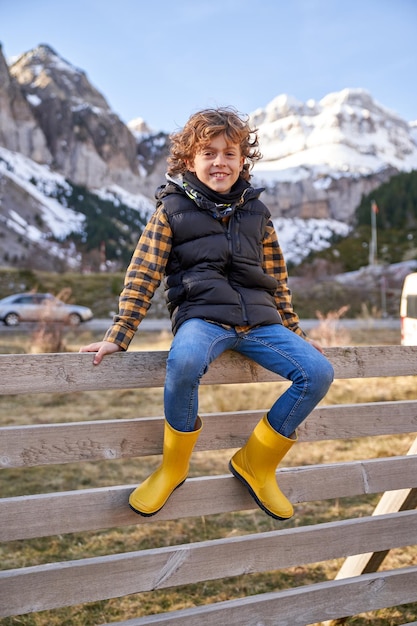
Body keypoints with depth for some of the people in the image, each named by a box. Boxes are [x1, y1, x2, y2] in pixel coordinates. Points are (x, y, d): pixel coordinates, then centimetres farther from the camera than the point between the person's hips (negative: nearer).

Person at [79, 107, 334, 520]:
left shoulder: (256, 213, 15)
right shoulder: (173, 209, 5)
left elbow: (277, 280, 21)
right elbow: (143, 275, 0)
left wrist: (295, 334, 21)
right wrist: (117, 337, -6)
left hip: (259, 320, 5)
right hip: (201, 315, -4)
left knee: (318, 372, -17)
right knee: (184, 361, -39)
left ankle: (256, 462, 4)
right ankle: (173, 466, -12)